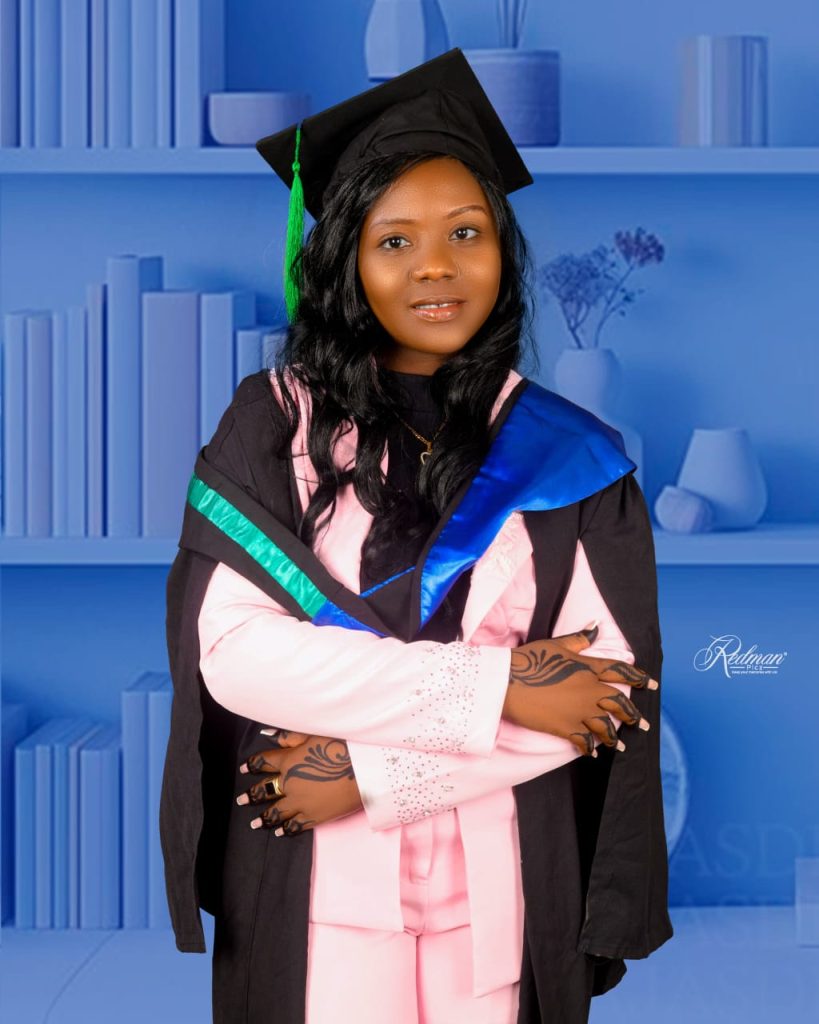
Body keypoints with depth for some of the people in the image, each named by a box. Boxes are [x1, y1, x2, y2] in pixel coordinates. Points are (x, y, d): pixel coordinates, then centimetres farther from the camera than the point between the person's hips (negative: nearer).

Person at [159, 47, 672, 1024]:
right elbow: (231, 651, -14)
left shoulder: (569, 457, 0)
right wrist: (489, 686, -18)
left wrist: (374, 774, -15)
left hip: (500, 895, 1)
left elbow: (614, 685, -8)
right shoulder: (273, 424, -3)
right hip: (310, 894, -1)